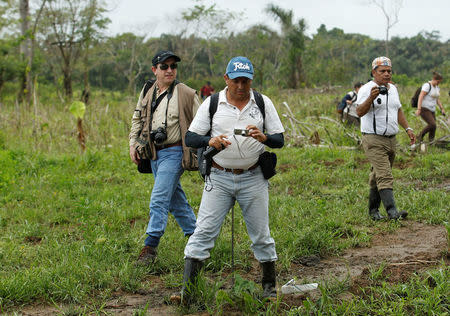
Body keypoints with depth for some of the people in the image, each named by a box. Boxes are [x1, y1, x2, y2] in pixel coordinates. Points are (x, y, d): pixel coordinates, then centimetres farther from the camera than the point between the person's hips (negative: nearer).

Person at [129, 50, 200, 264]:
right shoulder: (147, 93, 9)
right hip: (154, 152, 7)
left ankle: (150, 246, -10)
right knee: (175, 198, 15)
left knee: (159, 198, -13)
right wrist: (133, 144, 11)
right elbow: (137, 119, 21)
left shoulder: (186, 94, -6)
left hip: (174, 152, -6)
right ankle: (194, 234, 30)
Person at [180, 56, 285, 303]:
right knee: (203, 232, -7)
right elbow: (190, 137, 0)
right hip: (219, 178, 0)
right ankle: (186, 288, -5)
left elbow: (280, 140, 4)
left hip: (253, 178, 1)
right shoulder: (211, 103, 2)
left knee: (261, 234, 6)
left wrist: (263, 137, -18)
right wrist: (210, 140, -21)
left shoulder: (263, 103, 4)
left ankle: (269, 285, 22)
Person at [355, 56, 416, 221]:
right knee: (385, 176, -16)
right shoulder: (366, 89, -10)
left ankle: (373, 210, 19)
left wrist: (408, 128, 19)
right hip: (373, 140, -7)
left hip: (391, 139, 7)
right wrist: (371, 98, -39)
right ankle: (392, 211, -23)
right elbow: (359, 112, -23)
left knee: (378, 177, 12)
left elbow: (398, 111, 27)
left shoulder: (393, 89, 15)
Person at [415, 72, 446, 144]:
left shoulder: (436, 87, 13)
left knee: (433, 129, 1)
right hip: (424, 109, -8)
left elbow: (437, 99, 24)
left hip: (432, 110, 8)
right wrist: (418, 109, -28)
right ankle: (420, 136, -4)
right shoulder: (427, 85, -13)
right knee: (432, 124, -21)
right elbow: (420, 97, -21)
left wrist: (442, 109, 17)